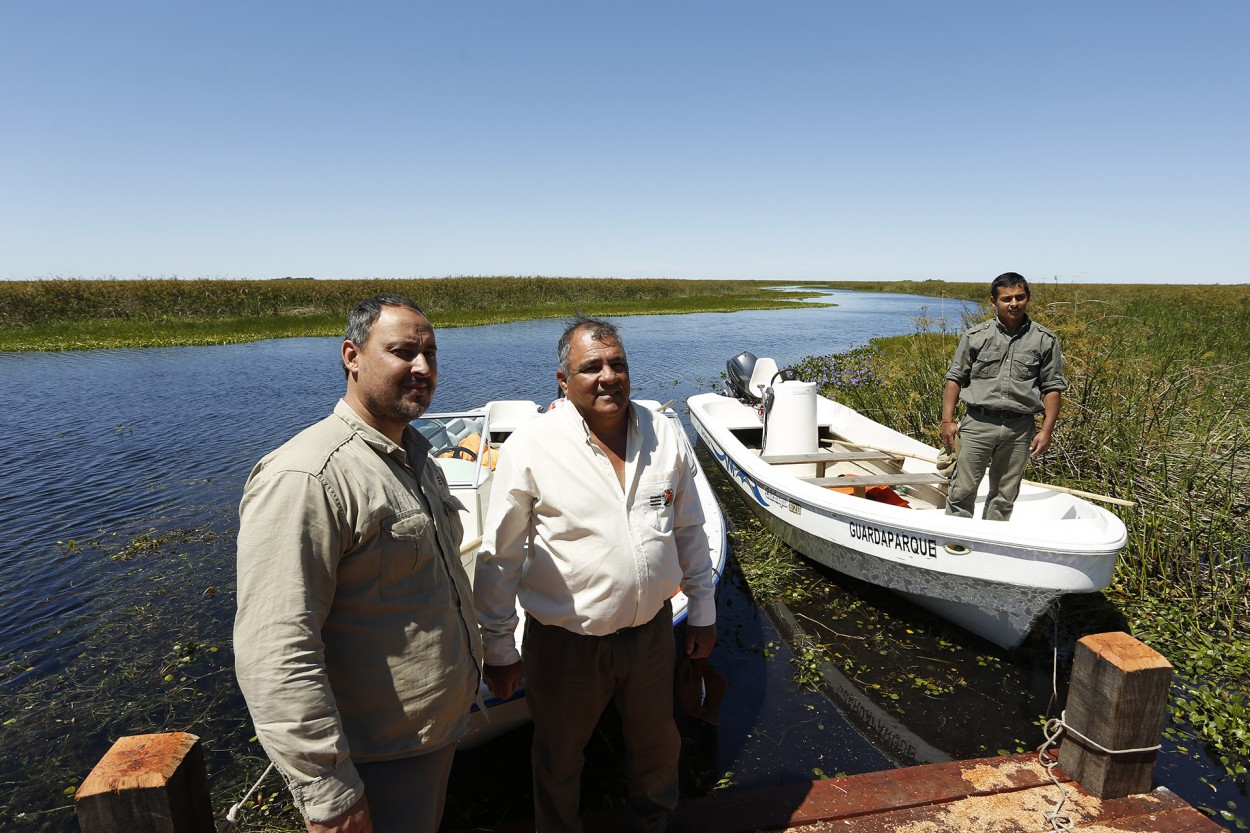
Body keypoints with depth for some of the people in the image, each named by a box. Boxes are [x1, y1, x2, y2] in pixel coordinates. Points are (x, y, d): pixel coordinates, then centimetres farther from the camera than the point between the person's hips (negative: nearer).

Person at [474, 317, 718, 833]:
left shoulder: (664, 438, -5)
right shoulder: (530, 450, -18)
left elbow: (688, 531, 6)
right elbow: (499, 559, -10)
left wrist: (703, 611, 10)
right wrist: (499, 650, -5)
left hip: (652, 631, 4)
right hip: (565, 643, -3)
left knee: (657, 744, 26)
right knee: (559, 758, 22)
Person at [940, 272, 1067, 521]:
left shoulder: (1045, 340, 5)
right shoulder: (976, 336, 3)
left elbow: (1053, 387, 6)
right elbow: (955, 378, 4)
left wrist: (1047, 430, -2)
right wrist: (947, 420, -3)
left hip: (1019, 429, 1)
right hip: (977, 423, -1)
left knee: (1004, 497, 10)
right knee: (962, 491, -2)